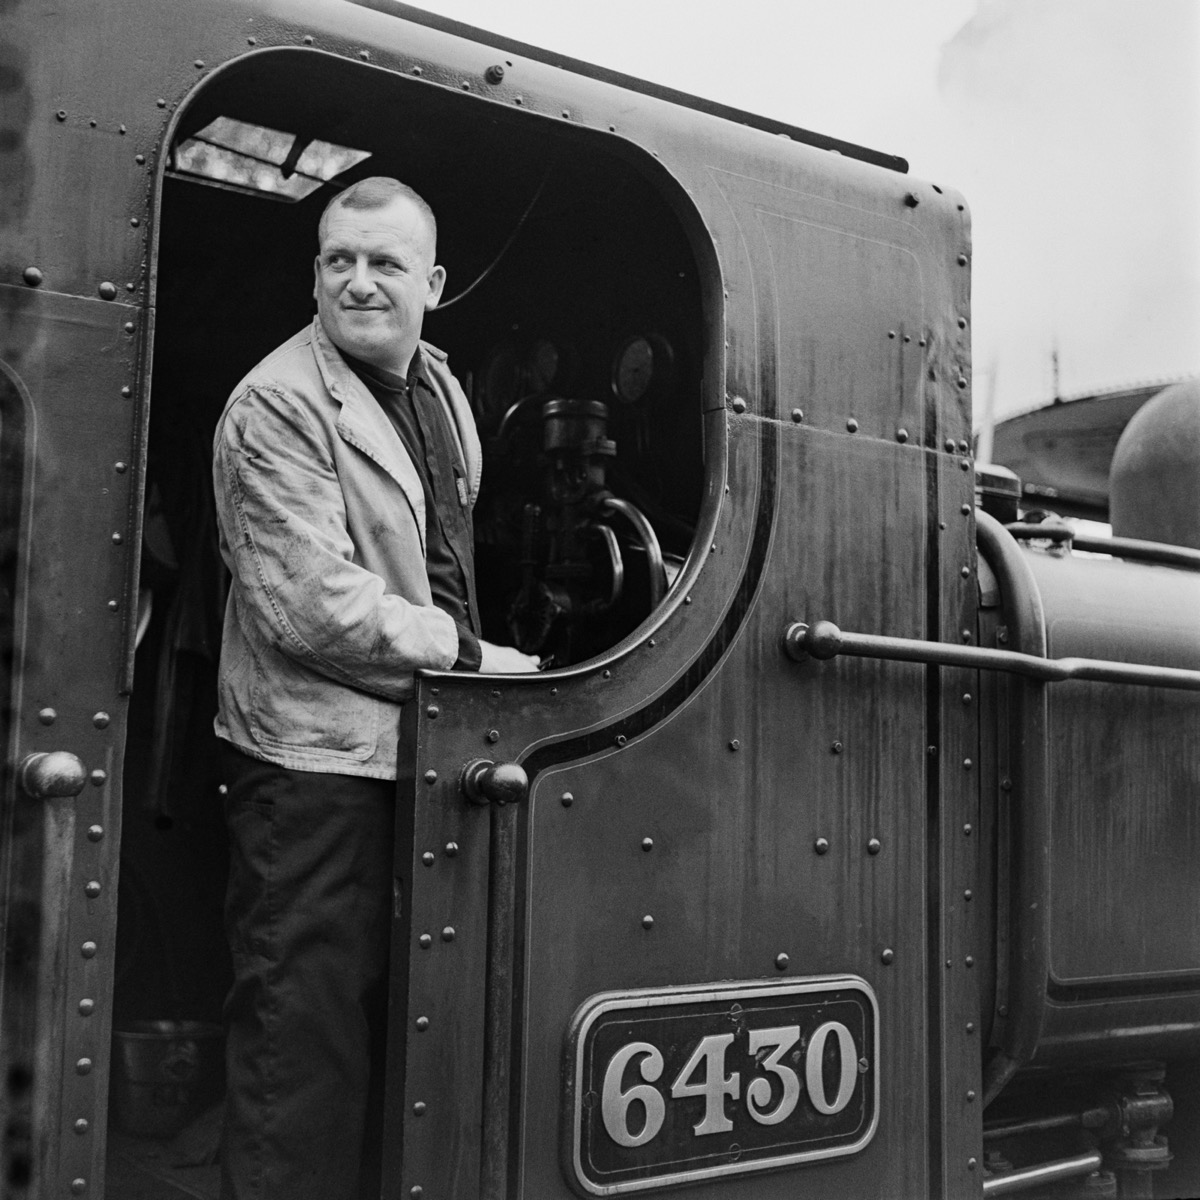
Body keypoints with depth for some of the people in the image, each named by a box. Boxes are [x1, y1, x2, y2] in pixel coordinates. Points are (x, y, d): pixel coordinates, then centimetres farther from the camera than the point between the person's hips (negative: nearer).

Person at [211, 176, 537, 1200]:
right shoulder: (275, 406, -13)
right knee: (305, 1036, 0)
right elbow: (312, 605, -21)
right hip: (317, 758, -8)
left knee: (388, 1023, 19)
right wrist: (468, 656, -14)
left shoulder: (443, 391, 13)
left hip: (423, 749, 8)